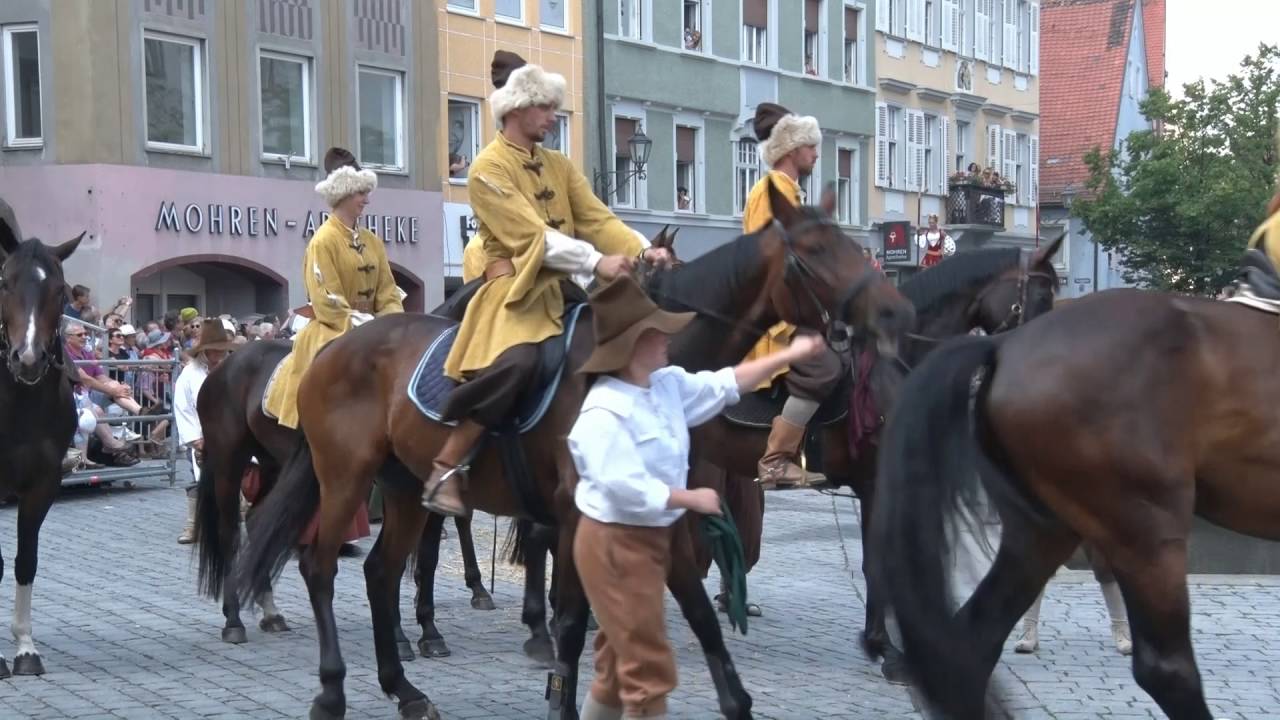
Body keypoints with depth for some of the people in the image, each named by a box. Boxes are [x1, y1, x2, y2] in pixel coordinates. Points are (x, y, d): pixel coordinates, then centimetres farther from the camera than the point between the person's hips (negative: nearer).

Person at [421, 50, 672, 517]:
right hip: (515, 289, -8)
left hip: (562, 286, 8)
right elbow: (531, 235, -18)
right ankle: (444, 470, -22)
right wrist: (596, 261, -29)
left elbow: (596, 218, 6)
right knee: (516, 363, -33)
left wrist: (641, 250, -13)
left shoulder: (559, 165, 17)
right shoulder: (489, 168, -7)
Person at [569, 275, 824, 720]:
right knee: (648, 667, -4)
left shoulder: (668, 385, 3)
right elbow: (629, 490, -30)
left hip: (651, 538, 9)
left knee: (620, 661, 19)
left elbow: (723, 386, 16)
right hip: (615, 544, -9)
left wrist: (789, 356, 15)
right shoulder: (605, 413, -24)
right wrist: (694, 499, -18)